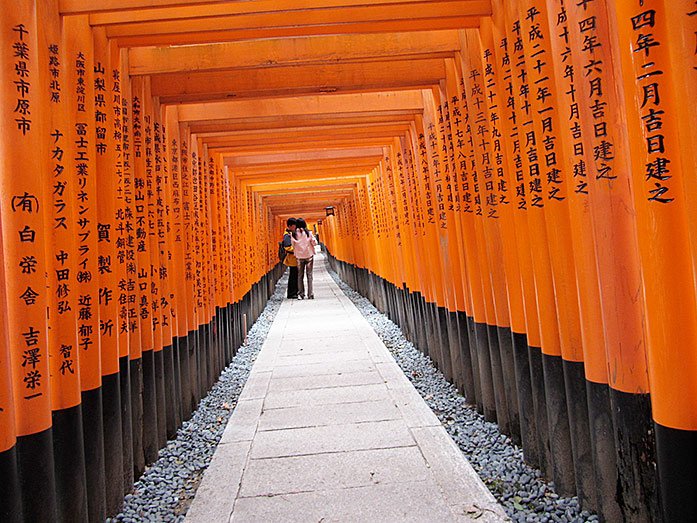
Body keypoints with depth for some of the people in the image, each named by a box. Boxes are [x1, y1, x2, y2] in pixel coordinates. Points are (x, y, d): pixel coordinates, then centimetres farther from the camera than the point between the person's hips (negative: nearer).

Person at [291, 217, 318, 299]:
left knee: (300, 275, 9)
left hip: (299, 257, 1)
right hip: (309, 256, -1)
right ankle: (310, 294, 0)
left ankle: (300, 294, 5)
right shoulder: (308, 233, -6)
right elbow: (314, 243, -3)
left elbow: (293, 245, -2)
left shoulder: (293, 234, -4)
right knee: (309, 275, 4)